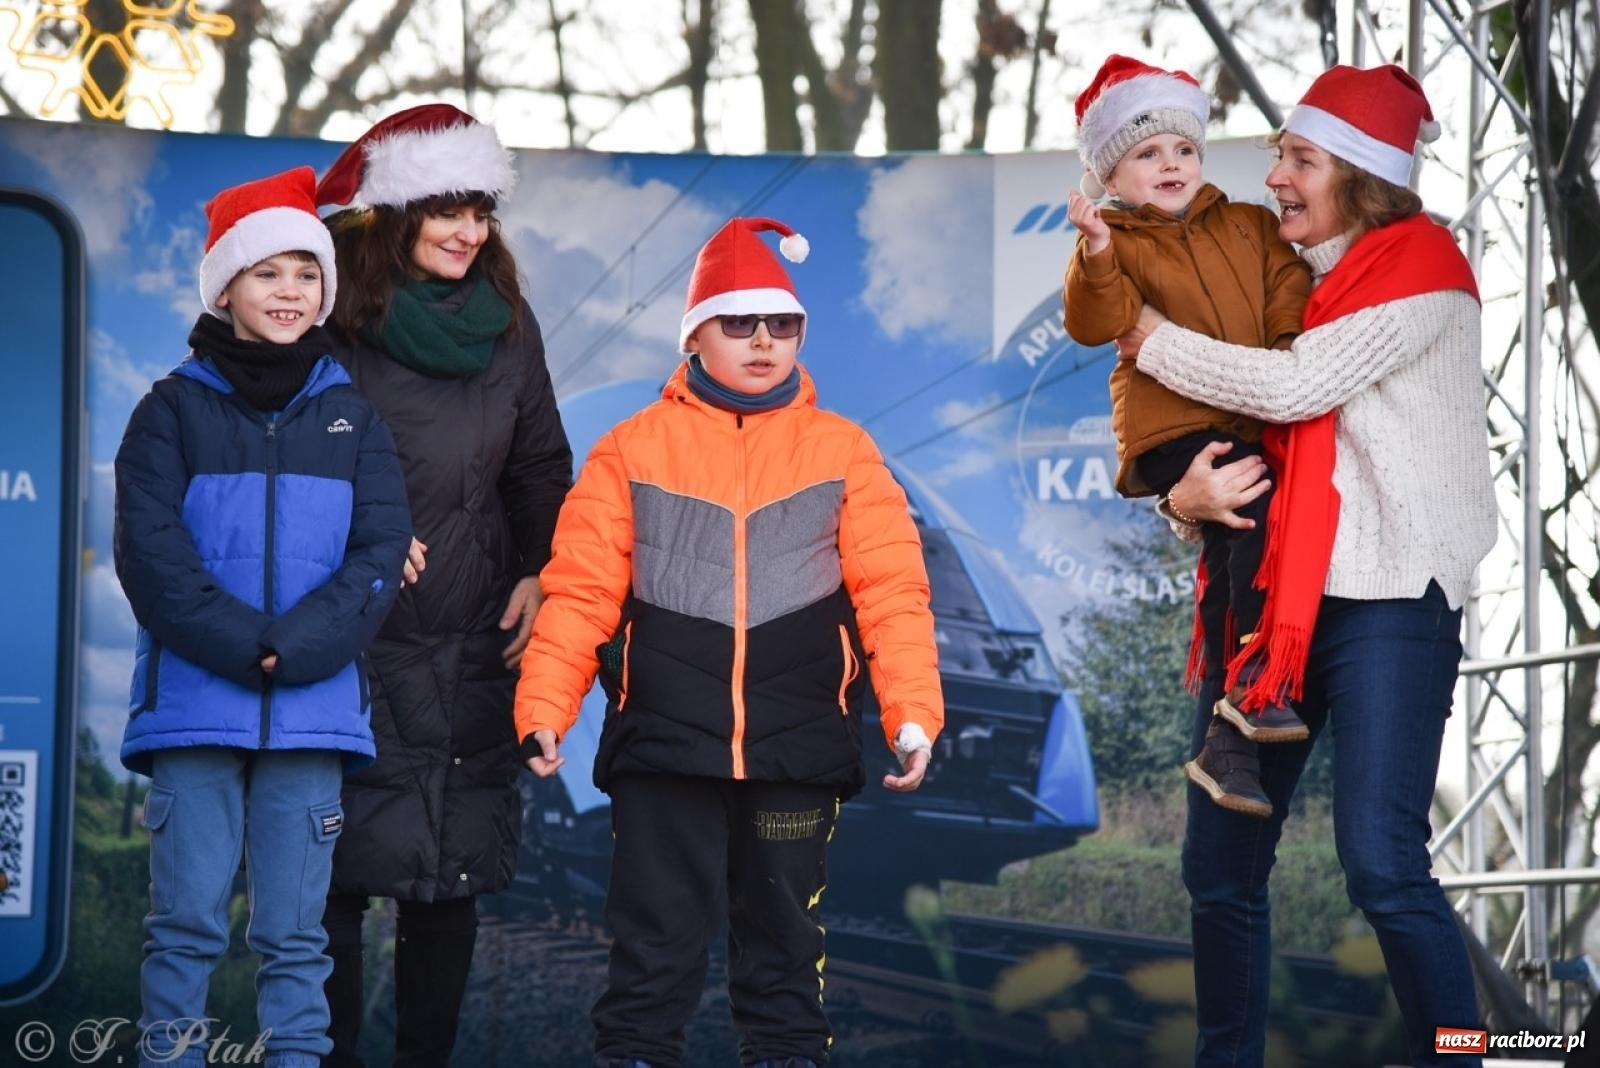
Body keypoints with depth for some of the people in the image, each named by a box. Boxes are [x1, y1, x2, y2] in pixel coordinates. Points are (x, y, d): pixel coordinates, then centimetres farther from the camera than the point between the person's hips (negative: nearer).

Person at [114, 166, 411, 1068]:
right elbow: (152, 554, -4)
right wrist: (244, 644, -15)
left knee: (294, 933, 2)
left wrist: (296, 647, -13)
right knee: (188, 924, -2)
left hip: (312, 713, 1)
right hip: (195, 708, -1)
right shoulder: (174, 410, 5)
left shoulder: (352, 417, 10)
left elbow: (380, 555, 1)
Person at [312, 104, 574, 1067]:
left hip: (474, 644, 4)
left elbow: (540, 466, 18)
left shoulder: (508, 324, 8)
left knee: (453, 876, 7)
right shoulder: (337, 321, -7)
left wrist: (539, 574, 8)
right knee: (338, 874, -4)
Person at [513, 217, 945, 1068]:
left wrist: (912, 712, -12)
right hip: (662, 744, -1)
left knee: (783, 941, 11)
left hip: (797, 751, 1)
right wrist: (544, 708, -10)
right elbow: (581, 591, -1)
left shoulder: (843, 451, 5)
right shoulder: (633, 449, 3)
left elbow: (892, 590, -2)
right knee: (654, 943, 4)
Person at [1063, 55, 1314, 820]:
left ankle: (1229, 743, 15)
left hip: (1250, 429, 6)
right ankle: (1255, 682, -23)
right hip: (1169, 429, -6)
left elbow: (1289, 295, 10)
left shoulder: (1250, 227, 15)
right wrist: (1097, 255, -35)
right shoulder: (1115, 245, -1)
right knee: (1261, 506, -29)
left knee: (1234, 555, 7)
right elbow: (1094, 324, -17)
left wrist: (1289, 354, -10)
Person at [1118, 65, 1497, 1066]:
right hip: (1270, 594, 7)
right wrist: (1184, 494, -11)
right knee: (1221, 867, 8)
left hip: (1387, 600, -7)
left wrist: (1156, 340, -6)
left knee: (1382, 862, -16)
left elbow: (1295, 385, -18)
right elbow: (1195, 445, 13)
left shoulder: (1419, 264, -6)